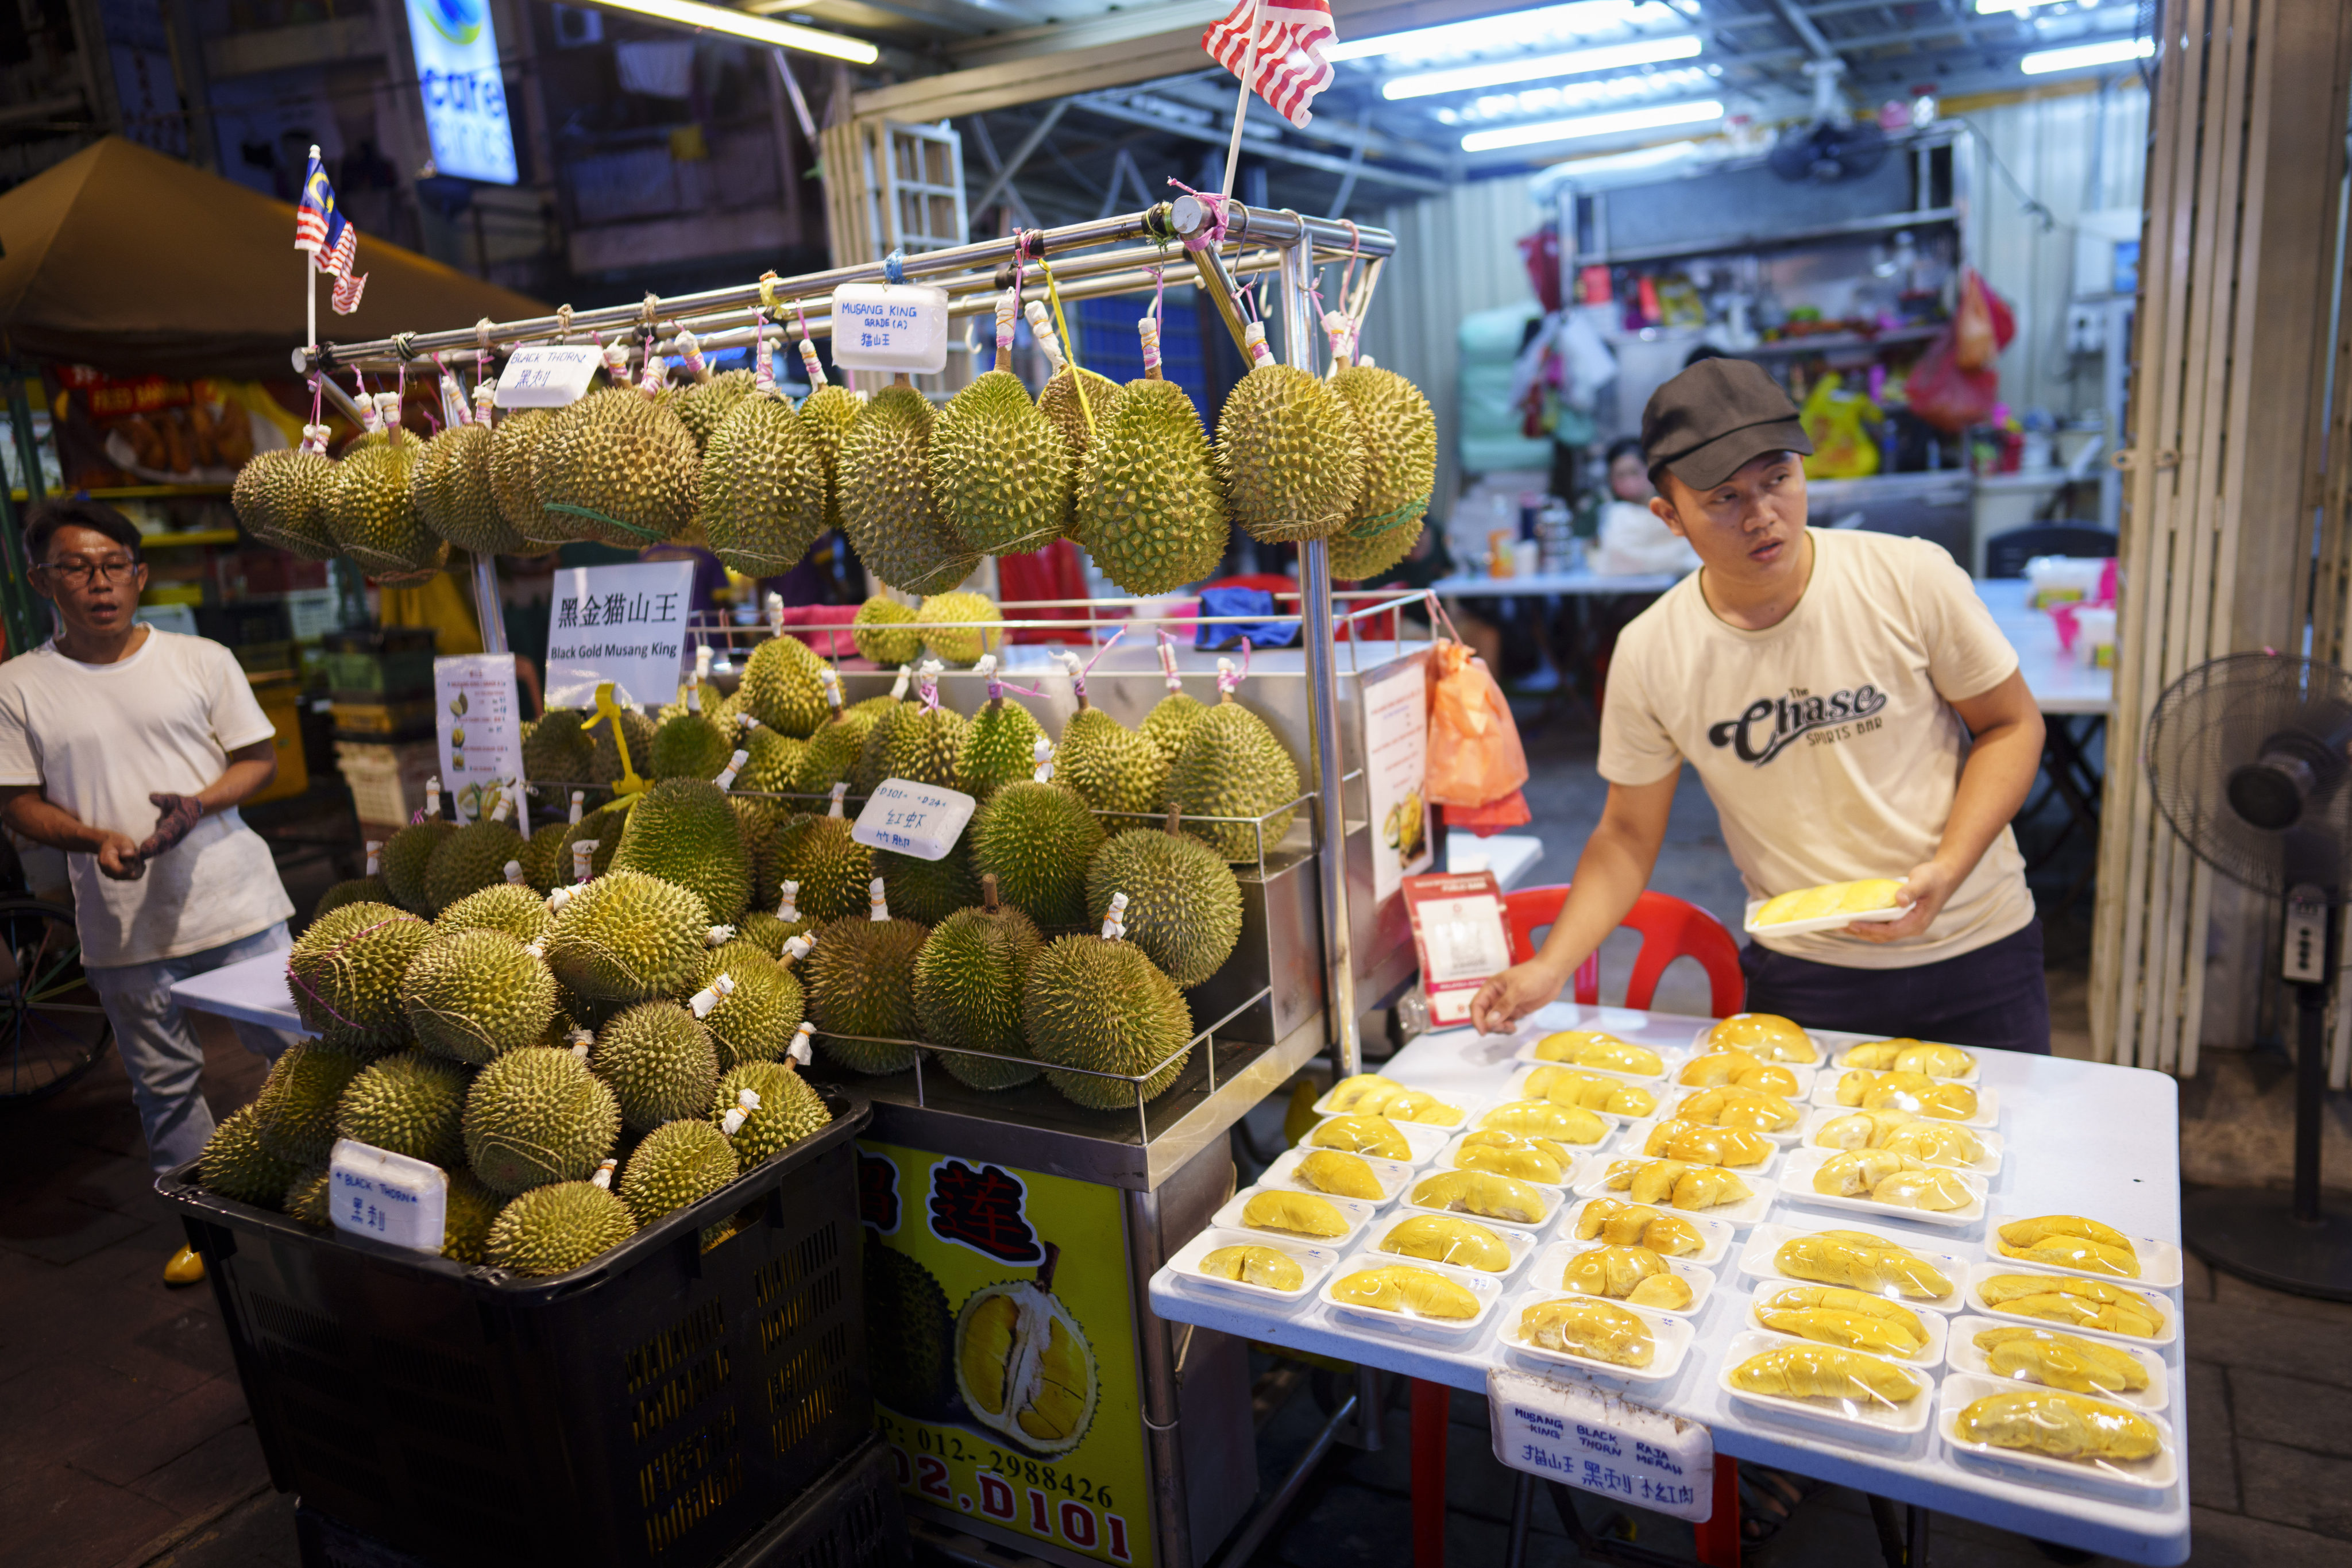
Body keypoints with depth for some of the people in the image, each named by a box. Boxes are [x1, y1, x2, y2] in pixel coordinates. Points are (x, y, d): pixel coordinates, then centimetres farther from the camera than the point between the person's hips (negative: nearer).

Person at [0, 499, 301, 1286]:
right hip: (124, 923, 1)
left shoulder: (201, 660, 2)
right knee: (164, 1082, 11)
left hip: (236, 898, 0)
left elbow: (260, 759, 6)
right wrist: (95, 840, -14)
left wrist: (198, 805, -13)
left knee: (293, 1049, 4)